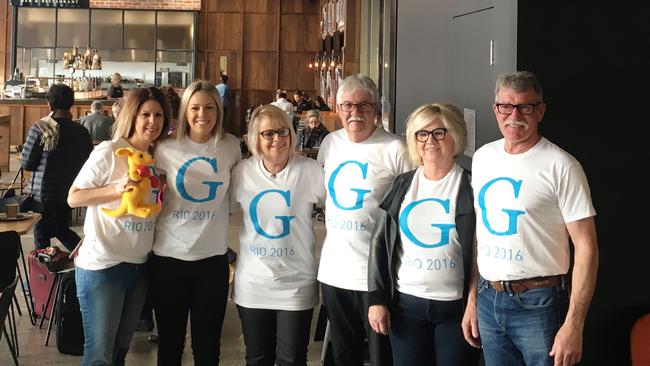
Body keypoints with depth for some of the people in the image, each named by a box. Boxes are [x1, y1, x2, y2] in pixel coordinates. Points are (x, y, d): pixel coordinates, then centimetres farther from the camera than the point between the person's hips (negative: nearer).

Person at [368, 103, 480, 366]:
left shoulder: (470, 187, -3)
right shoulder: (403, 185, 7)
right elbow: (380, 243, 8)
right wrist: (376, 298, 2)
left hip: (456, 306, -3)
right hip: (406, 304, 3)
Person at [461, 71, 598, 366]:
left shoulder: (561, 166, -11)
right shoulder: (482, 157, 8)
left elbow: (586, 247, -12)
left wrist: (573, 325, -17)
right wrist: (472, 300, 12)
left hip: (538, 304, -5)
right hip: (488, 299, 5)